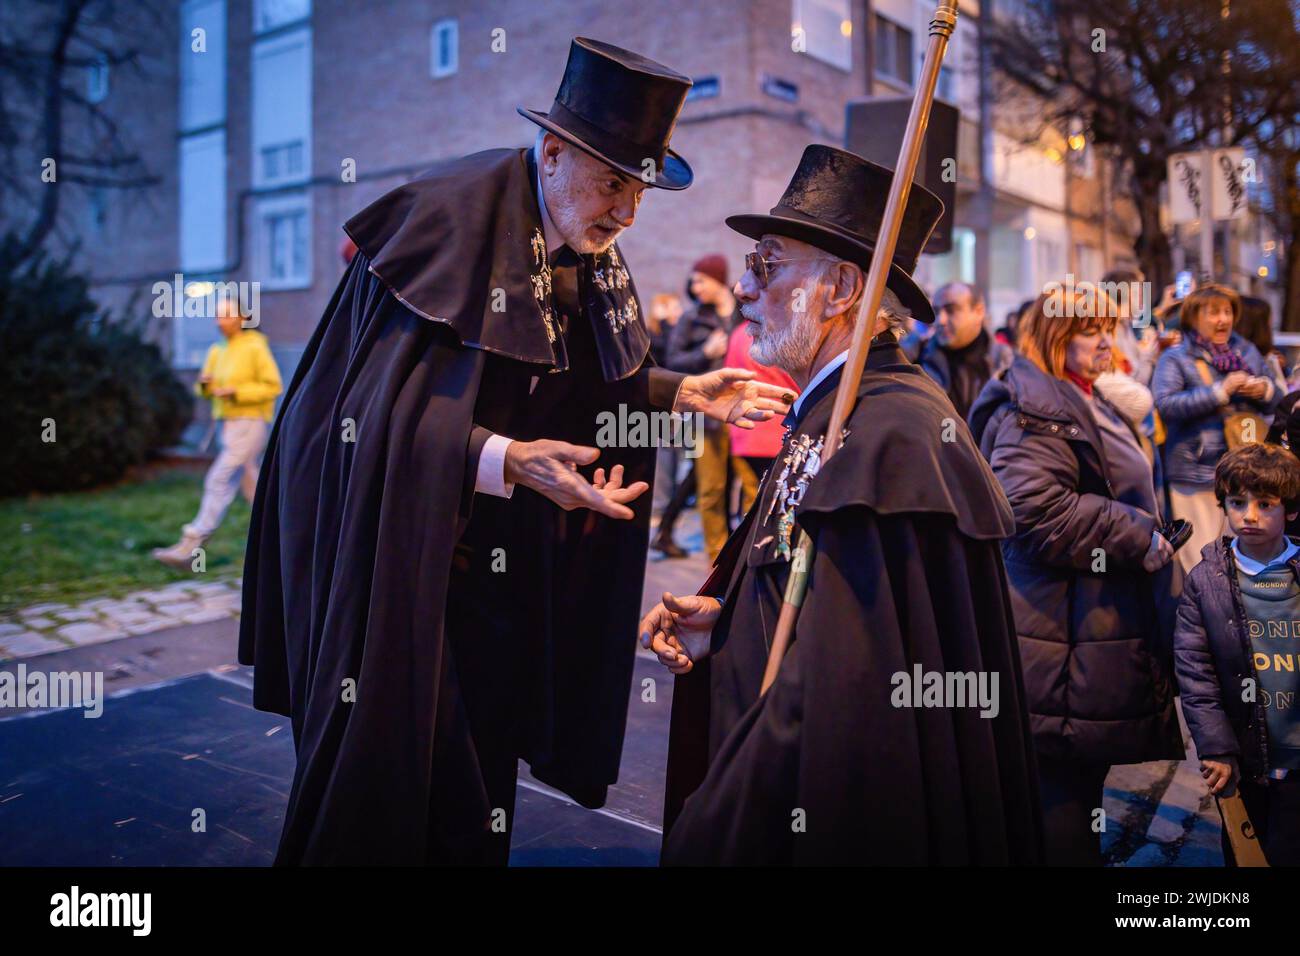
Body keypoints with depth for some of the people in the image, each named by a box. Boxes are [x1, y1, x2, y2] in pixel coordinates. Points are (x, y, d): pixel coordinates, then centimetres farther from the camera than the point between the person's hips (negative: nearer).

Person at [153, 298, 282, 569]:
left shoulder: (255, 347, -8)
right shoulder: (217, 350, 13)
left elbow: (272, 386, -12)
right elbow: (206, 390, 17)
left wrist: (236, 392, -19)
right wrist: (204, 384, -6)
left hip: (250, 423, -8)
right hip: (229, 424, 8)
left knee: (220, 481, -12)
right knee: (252, 485, 13)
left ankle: (189, 549, -14)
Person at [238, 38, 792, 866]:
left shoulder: (588, 254, 3)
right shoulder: (448, 220, -19)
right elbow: (376, 414, -22)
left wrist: (684, 394, 1)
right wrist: (507, 462, -32)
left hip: (496, 564, 7)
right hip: (400, 543, -6)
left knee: (480, 772, 15)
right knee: (390, 776, 3)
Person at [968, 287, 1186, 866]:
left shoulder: (1090, 407, 21)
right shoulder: (1032, 412, -14)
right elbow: (1041, 513, -27)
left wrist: (1150, 535, 24)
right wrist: (1141, 540, -18)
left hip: (1099, 632, 11)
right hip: (1065, 644, -11)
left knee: (1081, 777, 18)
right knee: (1064, 782, -3)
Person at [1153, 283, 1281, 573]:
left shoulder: (1247, 351, 11)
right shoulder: (1175, 357, -4)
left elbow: (1275, 404, 18)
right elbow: (1165, 404, -19)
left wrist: (1266, 390, -6)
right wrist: (1221, 391, -22)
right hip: (1198, 474, -5)